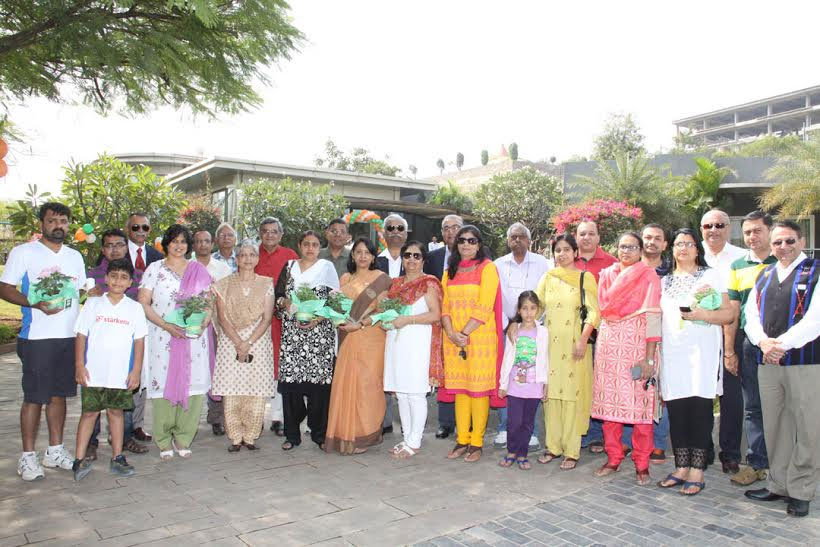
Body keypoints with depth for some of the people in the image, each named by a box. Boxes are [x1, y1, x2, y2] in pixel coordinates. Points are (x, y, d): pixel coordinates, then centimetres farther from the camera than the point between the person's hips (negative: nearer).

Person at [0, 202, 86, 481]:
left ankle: (55, 450, 22)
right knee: (34, 397, 0)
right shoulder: (23, 252, -1)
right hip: (37, 337, -5)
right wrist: (36, 304, -19)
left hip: (70, 335, 5)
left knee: (59, 394, 12)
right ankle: (27, 456, 11)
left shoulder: (75, 256, 15)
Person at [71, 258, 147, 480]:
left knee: (116, 412, 10)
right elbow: (81, 336, 2)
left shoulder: (135, 308, 3)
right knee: (89, 412, 3)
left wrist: (136, 370, -2)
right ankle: (80, 460, 11)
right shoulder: (93, 303, 2)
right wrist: (79, 366, -3)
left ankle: (117, 458, 18)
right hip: (93, 372, -1)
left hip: (121, 374, 1)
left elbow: (139, 341, 3)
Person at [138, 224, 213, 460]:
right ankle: (164, 441, 11)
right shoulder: (155, 269, 6)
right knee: (164, 385, -2)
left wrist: (204, 321, -7)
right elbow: (143, 303, -1)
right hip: (163, 337, -2)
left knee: (193, 383, -2)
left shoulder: (199, 270, 12)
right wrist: (166, 325, -13)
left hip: (194, 337, 2)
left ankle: (183, 439, 12)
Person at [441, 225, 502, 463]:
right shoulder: (450, 270, 15)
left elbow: (484, 307, -10)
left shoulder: (487, 268, -2)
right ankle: (462, 440, 15)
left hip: (480, 337, -5)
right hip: (454, 338, 5)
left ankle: (477, 443, 7)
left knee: (478, 389, -2)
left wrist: (465, 333, -14)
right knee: (460, 388, 7)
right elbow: (445, 305, 9)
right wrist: (451, 333, -6)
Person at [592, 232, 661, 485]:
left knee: (639, 404, -3)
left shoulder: (649, 276, 1)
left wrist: (649, 357, -14)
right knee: (609, 402, 5)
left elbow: (652, 317, -7)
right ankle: (613, 458, 17)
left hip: (637, 344, -4)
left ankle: (642, 464, 9)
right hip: (608, 344, 4)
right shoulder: (607, 275, 14)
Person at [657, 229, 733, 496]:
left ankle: (697, 472, 3)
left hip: (702, 351, -4)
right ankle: (681, 468, 13)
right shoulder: (665, 281, 18)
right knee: (676, 409, 3)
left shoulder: (711, 275, 6)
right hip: (672, 351, 4)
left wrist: (704, 314, -17)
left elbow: (728, 313, 1)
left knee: (699, 408, -5)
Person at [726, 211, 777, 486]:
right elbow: (732, 311, 8)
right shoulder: (738, 266, 9)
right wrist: (730, 351, 4)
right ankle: (756, 463, 17)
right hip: (749, 343, 2)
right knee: (753, 407, 8)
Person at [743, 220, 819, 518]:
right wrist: (763, 341, -8)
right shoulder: (763, 276, 16)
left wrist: (782, 344, -14)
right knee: (774, 427, 10)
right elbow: (751, 314, 11)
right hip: (767, 362, 5)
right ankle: (778, 484, 22)